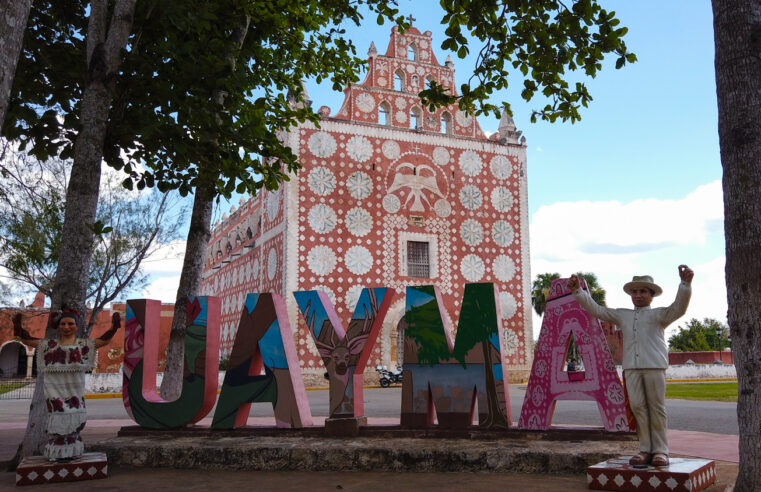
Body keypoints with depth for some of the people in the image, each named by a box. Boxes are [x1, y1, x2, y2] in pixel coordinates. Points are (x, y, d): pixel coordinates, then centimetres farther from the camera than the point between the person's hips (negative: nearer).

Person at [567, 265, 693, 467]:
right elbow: (595, 309, 18)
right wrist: (578, 291, 9)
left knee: (656, 407, -1)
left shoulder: (658, 314, 8)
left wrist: (685, 284, -26)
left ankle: (660, 450, 4)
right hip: (631, 367, 3)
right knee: (638, 407, 0)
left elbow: (678, 308, -10)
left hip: (654, 366, -3)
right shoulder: (622, 315, 19)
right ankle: (645, 449, 4)